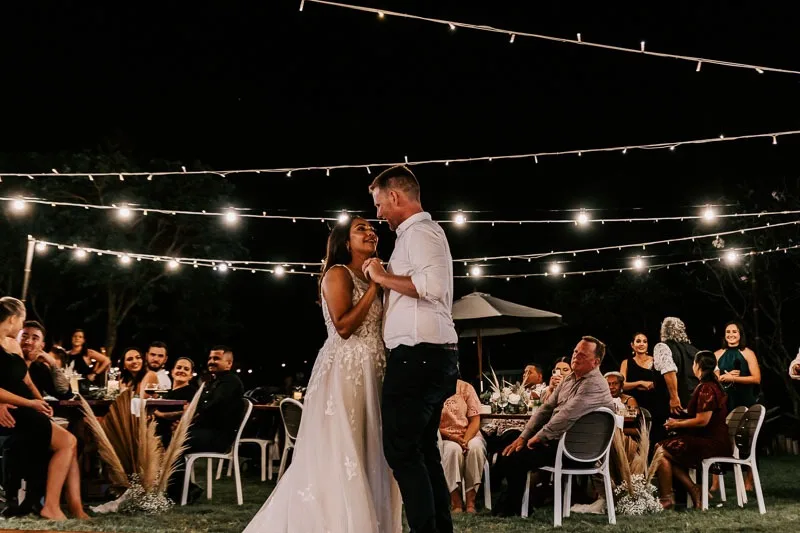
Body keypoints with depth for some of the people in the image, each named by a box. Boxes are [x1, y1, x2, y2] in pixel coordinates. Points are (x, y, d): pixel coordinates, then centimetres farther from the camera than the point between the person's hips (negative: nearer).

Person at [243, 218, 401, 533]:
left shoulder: (370, 280, 20)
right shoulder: (338, 273, -4)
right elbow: (343, 326, -16)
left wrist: (380, 284, 10)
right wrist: (374, 287, -13)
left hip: (370, 374, 8)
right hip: (344, 372, -8)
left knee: (367, 458, 8)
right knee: (339, 457, -7)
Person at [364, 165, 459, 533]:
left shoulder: (417, 231, -8)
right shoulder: (424, 231, 23)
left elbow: (431, 285, -25)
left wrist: (382, 277, -13)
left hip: (418, 354, -11)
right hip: (434, 354, 11)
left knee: (401, 450, -8)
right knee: (424, 449, 13)